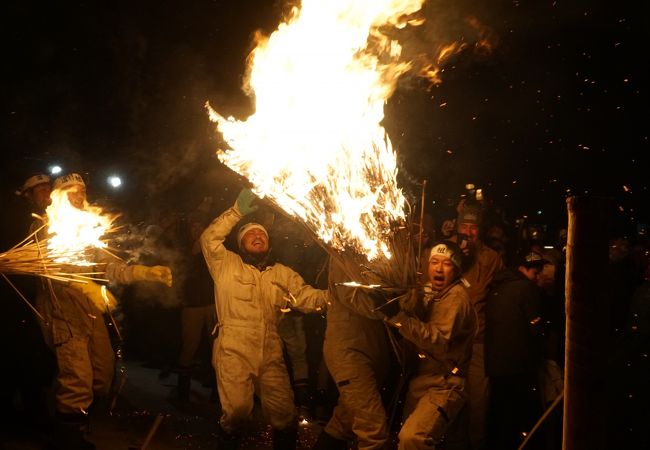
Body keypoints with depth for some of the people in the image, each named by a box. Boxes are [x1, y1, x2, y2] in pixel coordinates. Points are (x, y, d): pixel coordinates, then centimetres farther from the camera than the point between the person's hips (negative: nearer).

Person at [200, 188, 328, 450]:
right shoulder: (227, 264, 7)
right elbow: (209, 240, -9)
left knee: (285, 416, 4)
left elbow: (307, 297, 9)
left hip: (270, 354, 4)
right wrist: (236, 212, -14)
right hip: (234, 352, -4)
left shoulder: (282, 273, 19)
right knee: (237, 415, -9)